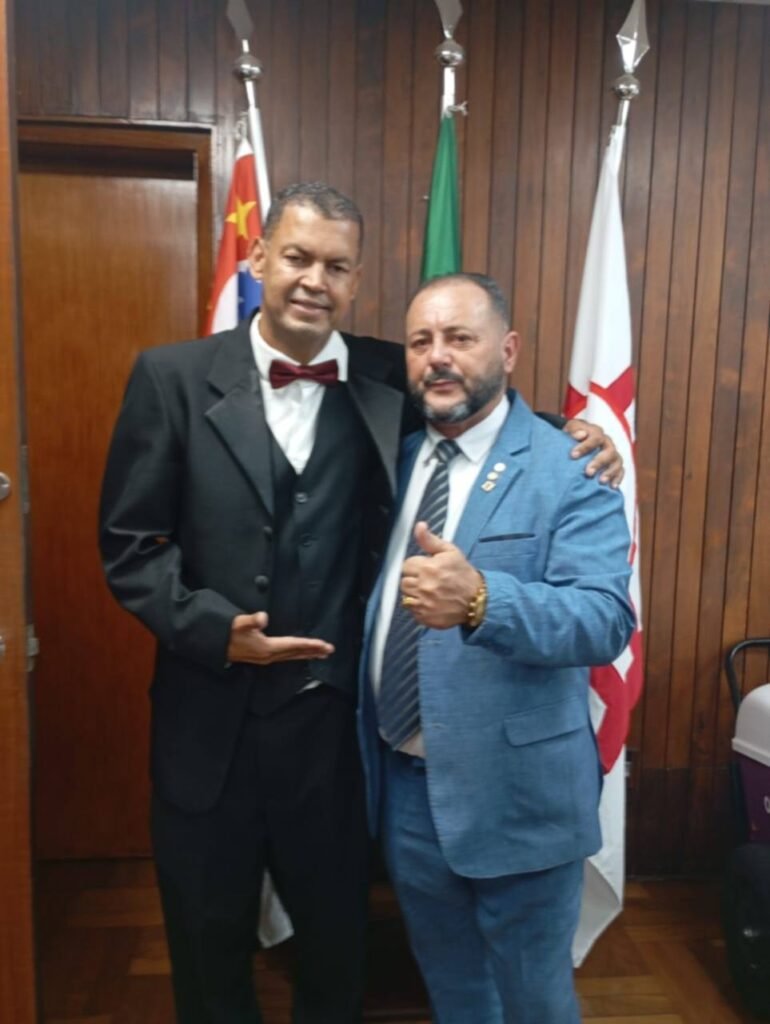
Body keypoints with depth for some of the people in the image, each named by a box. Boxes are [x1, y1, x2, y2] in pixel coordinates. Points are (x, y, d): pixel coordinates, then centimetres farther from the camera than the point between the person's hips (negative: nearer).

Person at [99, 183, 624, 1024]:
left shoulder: (388, 379, -2)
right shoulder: (172, 377, -5)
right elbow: (130, 543, -4)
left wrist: (573, 435, -9)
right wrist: (215, 630, -17)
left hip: (335, 717, 1)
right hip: (208, 717, 0)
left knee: (336, 931, 24)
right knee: (208, 939, 23)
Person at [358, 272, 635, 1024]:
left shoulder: (570, 470, -14)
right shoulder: (395, 459, 4)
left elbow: (606, 619, -26)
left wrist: (482, 599, -44)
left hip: (514, 792, -5)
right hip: (400, 781, 5)